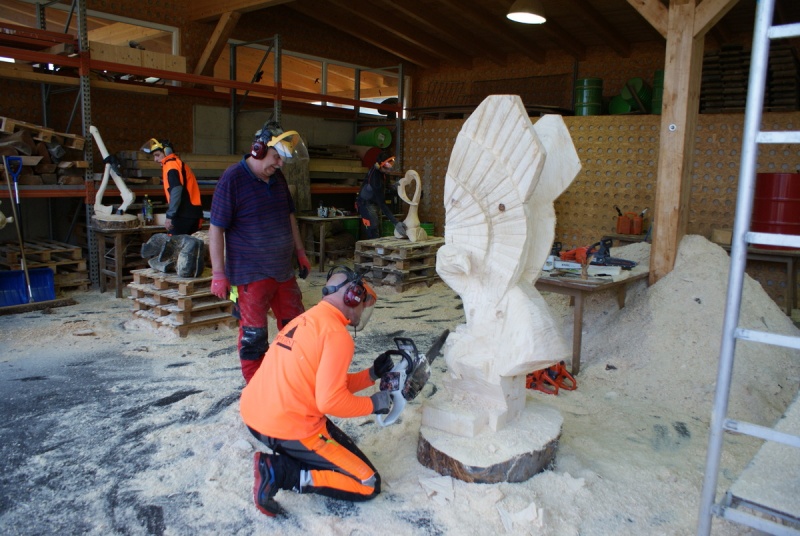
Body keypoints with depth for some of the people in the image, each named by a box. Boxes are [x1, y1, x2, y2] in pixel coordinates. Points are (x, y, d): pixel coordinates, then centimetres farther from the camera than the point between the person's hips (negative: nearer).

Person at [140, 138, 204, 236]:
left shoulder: (171, 165, -7)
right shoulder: (178, 163, 22)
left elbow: (176, 192, -21)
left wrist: (170, 216, -22)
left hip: (184, 215, -10)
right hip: (192, 213, 10)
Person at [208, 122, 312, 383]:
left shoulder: (278, 178, 7)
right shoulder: (232, 178, -14)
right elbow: (216, 228, -14)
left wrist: (300, 252, 19)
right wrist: (218, 273, -16)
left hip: (284, 270, 7)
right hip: (251, 274, -7)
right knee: (253, 334, 2)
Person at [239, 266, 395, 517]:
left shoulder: (305, 320, 11)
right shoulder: (337, 334, -16)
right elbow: (331, 401, -22)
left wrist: (372, 374, 15)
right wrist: (373, 404, -6)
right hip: (288, 430, -9)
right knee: (370, 485, 2)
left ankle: (280, 460, 10)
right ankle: (280, 473, -8)